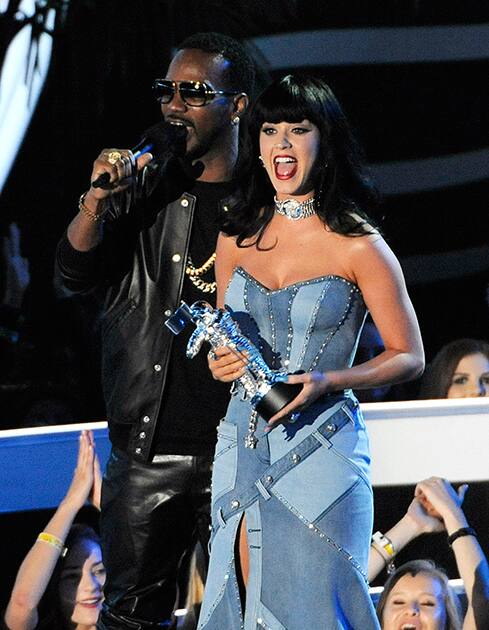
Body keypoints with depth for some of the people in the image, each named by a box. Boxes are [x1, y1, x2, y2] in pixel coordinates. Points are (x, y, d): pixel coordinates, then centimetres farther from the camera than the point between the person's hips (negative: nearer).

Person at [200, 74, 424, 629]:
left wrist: (326, 382, -16)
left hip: (321, 449, -4)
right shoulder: (237, 237, 8)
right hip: (243, 445, 5)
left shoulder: (356, 244, -6)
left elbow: (408, 357, -2)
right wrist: (220, 361, -1)